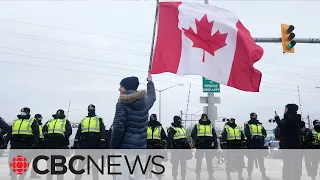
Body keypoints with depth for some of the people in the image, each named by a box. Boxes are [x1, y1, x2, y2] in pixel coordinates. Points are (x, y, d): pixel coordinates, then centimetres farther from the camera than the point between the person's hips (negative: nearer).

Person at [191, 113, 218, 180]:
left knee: (209, 161, 3)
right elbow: (193, 134, -1)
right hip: (200, 146, -1)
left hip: (209, 146, 1)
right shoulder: (197, 125, 8)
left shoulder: (211, 126, 14)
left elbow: (215, 136, 14)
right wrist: (198, 140, -17)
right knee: (199, 161, 2)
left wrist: (216, 145, 5)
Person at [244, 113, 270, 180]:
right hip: (251, 145, -4)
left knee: (261, 159, 7)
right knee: (251, 160, -1)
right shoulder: (248, 125, 2)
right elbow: (247, 133, -12)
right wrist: (253, 136, -25)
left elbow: (264, 133, 11)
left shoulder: (260, 125, 17)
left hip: (260, 144, 4)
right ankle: (249, 174, 6)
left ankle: (263, 174, 12)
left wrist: (262, 136, -10)